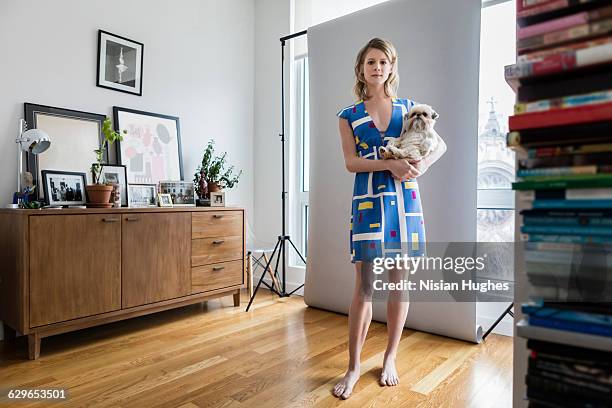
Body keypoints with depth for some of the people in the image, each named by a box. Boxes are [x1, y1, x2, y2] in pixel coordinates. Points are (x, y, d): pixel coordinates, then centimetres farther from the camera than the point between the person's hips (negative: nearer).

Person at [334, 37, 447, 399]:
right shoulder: (349, 115, 9)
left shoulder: (408, 107, 13)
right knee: (364, 288, -3)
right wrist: (390, 165, -17)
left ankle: (390, 358, 24)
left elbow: (440, 144, 15)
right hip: (368, 202, -2)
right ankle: (354, 367, 12)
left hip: (405, 200, 2)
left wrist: (424, 164, -7)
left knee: (399, 282, 6)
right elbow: (351, 161, -3)